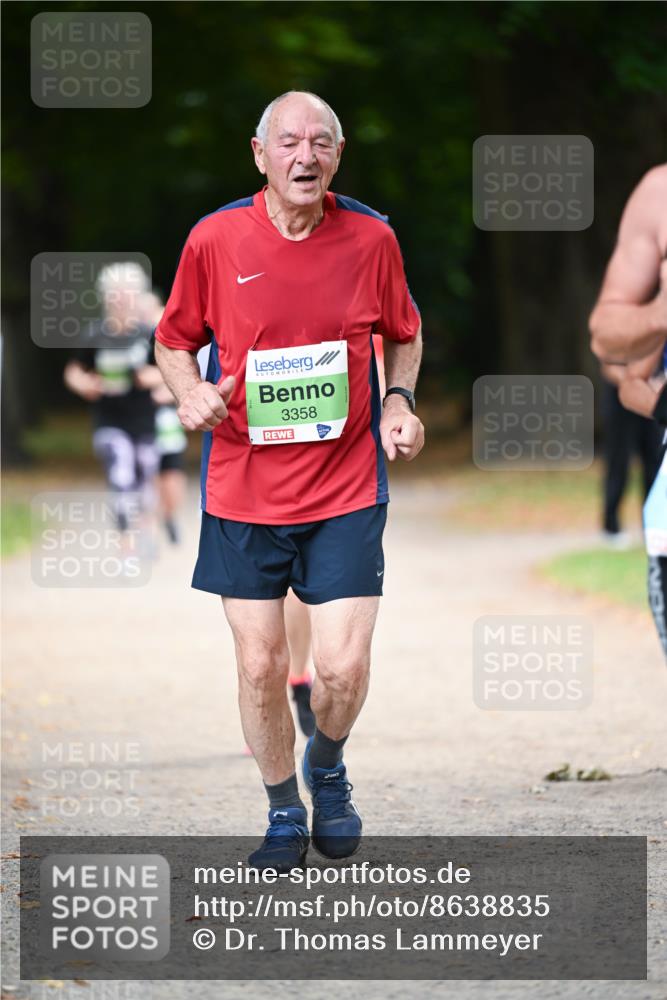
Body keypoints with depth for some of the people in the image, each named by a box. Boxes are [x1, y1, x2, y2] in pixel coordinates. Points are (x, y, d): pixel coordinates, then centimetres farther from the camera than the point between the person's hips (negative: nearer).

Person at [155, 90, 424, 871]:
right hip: (242, 490, 0)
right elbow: (174, 340, 9)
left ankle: (326, 768, 25)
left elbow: (404, 335, 14)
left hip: (345, 491, 0)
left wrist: (399, 401, -4)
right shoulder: (214, 240, -5)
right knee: (260, 666, 3)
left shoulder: (371, 238, -3)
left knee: (343, 667, -7)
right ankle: (284, 812, 26)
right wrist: (190, 393, -11)